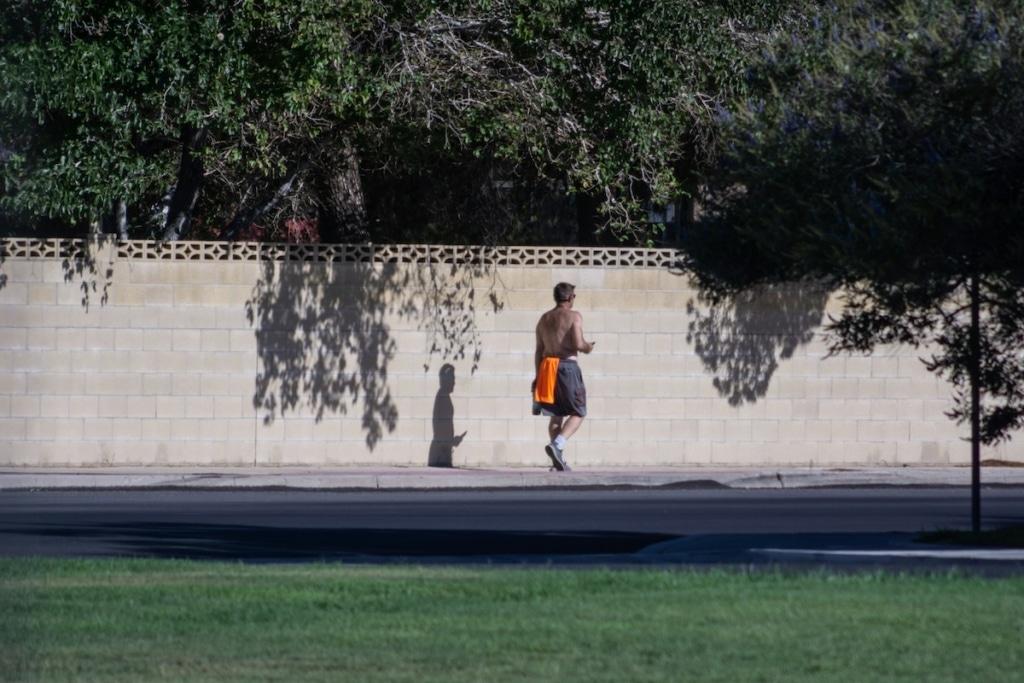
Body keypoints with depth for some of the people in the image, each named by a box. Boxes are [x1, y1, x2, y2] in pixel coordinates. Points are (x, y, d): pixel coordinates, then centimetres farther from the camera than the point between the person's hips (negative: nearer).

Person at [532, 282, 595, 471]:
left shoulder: (544, 319, 12)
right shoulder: (573, 317, -7)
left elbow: (539, 350, 12)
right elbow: (578, 344, -17)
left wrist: (538, 376, 16)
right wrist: (587, 347, 6)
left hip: (547, 366, 6)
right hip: (567, 366, -6)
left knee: (556, 415, 12)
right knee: (578, 413, 3)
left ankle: (559, 459, 7)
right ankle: (557, 444, -20)